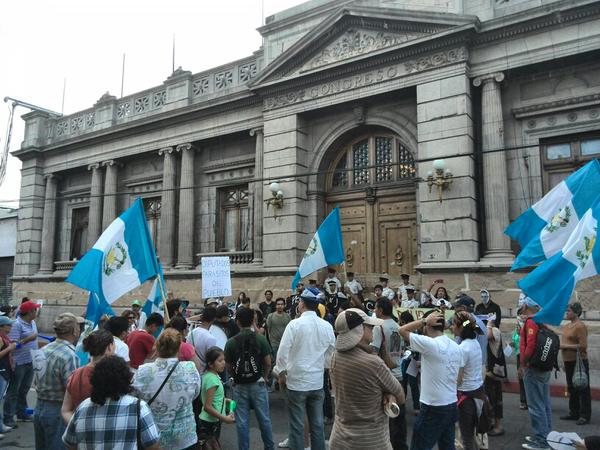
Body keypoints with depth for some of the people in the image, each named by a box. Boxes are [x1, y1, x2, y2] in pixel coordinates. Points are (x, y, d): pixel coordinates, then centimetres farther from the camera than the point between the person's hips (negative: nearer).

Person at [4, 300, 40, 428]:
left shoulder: (32, 322, 8)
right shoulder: (17, 324, -17)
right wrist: (28, 339, -29)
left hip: (30, 361, 8)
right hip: (19, 363, -8)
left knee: (24, 389, 18)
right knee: (13, 391, 3)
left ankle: (21, 412, 31)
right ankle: (8, 418, 11)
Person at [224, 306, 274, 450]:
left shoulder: (231, 342, -9)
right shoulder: (261, 339, -10)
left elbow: (229, 368, -3)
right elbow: (268, 363, -6)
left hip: (239, 387, 0)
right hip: (258, 384, 0)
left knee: (242, 422, 10)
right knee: (264, 419, 15)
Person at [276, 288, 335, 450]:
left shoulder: (295, 324, -16)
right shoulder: (327, 326, -3)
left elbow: (283, 352, -13)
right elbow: (331, 354, 7)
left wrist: (282, 373, 2)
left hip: (297, 382, -4)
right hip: (318, 382, 4)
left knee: (297, 426, 7)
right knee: (317, 424, 14)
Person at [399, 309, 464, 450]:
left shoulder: (430, 344, -20)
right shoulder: (456, 347, 5)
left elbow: (402, 330, -16)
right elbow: (458, 379, 12)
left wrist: (425, 320, -12)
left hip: (433, 407, -8)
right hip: (452, 404, 8)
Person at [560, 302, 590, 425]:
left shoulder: (580, 326, -15)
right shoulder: (566, 326, 11)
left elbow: (583, 346, -20)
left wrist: (565, 346, -18)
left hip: (579, 361, -9)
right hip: (568, 362, 9)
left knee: (583, 389, 1)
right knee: (572, 388, 16)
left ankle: (585, 415, 9)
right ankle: (574, 413, 26)